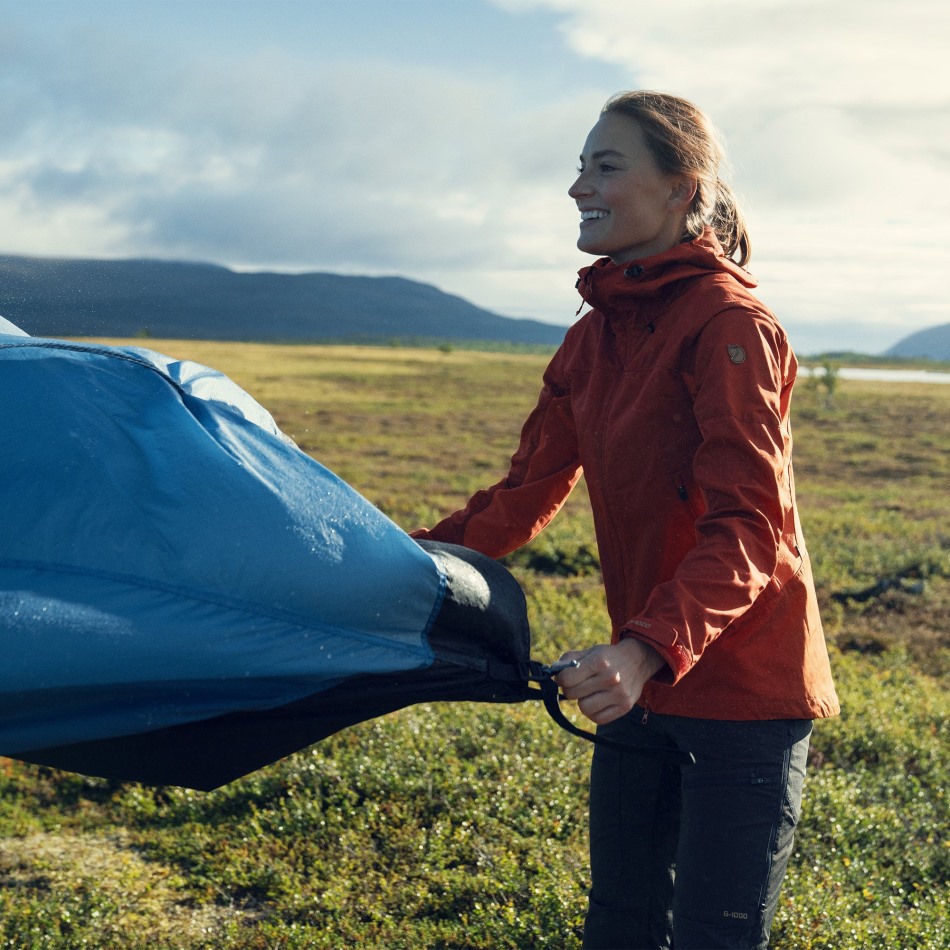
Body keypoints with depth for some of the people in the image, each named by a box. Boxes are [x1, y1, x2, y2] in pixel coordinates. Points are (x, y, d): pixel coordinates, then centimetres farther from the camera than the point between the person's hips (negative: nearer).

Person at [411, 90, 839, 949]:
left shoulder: (730, 325, -16)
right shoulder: (595, 338, 9)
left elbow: (746, 530, -25)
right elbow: (523, 500, 13)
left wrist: (647, 649, -39)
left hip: (742, 690, -7)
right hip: (644, 684, 8)